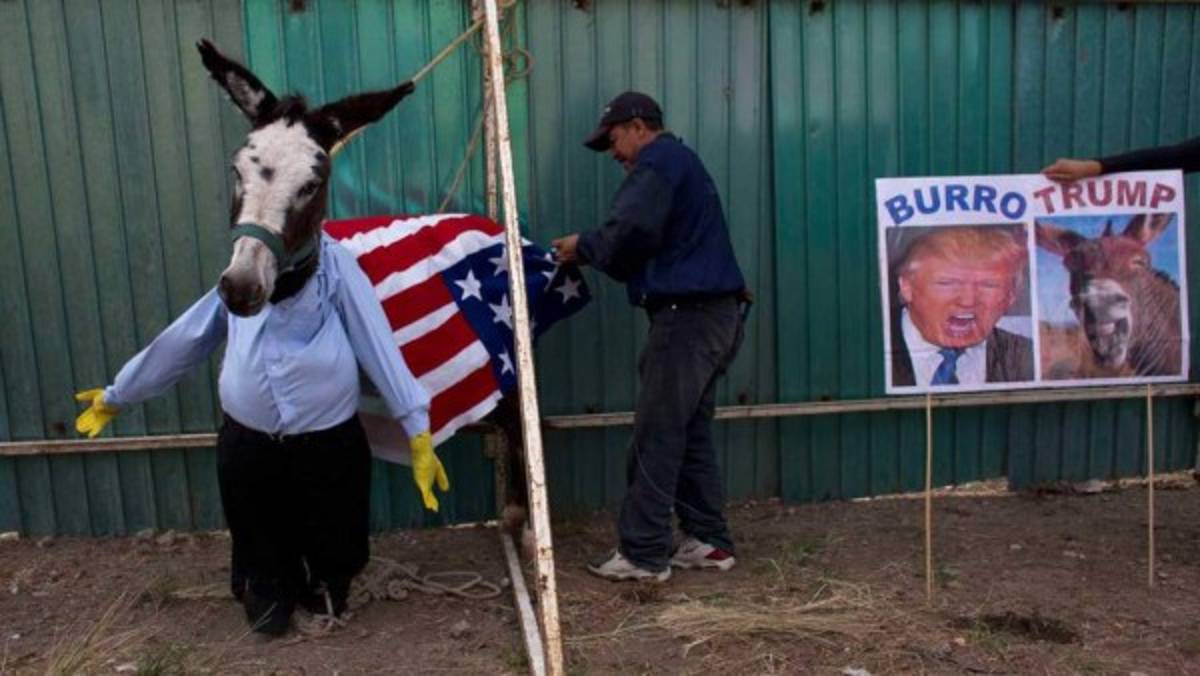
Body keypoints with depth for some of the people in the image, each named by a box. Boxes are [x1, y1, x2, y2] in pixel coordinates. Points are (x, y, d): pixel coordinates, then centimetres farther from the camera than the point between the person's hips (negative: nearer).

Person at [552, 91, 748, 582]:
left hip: (688, 315, -11)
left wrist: (584, 247, -4)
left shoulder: (657, 161, -5)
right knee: (690, 434, 13)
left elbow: (632, 231, -22)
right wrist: (594, 254, 9)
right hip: (712, 313, 11)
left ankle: (642, 553, 0)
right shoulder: (680, 162, 27)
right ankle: (709, 541, 18)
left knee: (656, 437, -6)